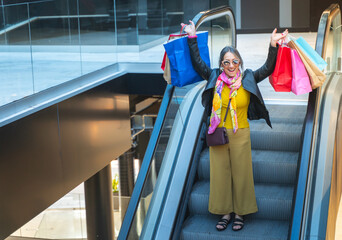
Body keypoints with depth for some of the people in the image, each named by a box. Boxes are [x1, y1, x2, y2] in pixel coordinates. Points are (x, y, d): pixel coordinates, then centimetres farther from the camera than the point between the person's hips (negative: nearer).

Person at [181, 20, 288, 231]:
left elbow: (268, 68, -9)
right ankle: (225, 212, 23)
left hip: (240, 134, -1)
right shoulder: (214, 78, 0)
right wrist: (192, 38, -4)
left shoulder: (248, 79, -2)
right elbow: (197, 62, 1)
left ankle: (240, 213, 22)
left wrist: (273, 46, -21)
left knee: (240, 173, 7)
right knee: (220, 173, 9)